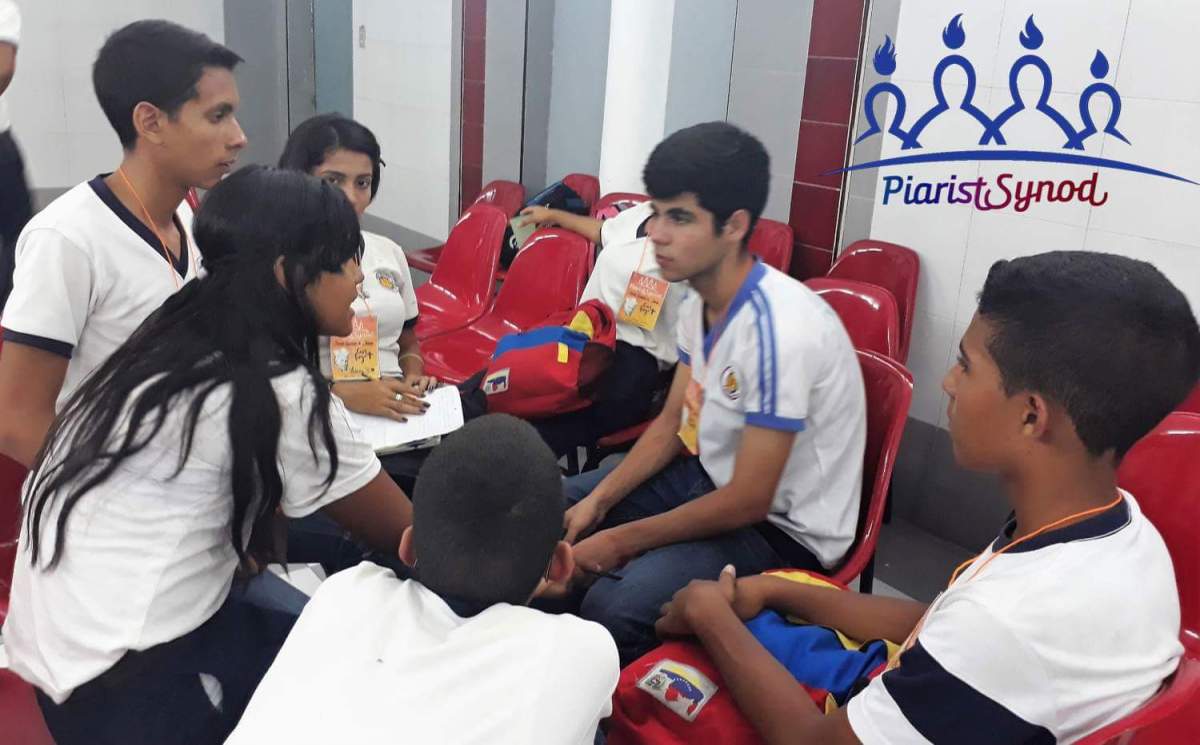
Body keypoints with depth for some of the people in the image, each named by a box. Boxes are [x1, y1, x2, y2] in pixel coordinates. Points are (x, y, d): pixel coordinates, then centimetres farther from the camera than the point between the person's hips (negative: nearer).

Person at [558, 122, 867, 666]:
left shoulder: (778, 329, -30)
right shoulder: (699, 302, -3)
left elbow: (748, 501, -26)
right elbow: (673, 425, 9)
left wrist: (622, 541, -17)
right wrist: (596, 502, -2)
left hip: (781, 528, -9)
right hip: (711, 477, 9)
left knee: (612, 606, -29)